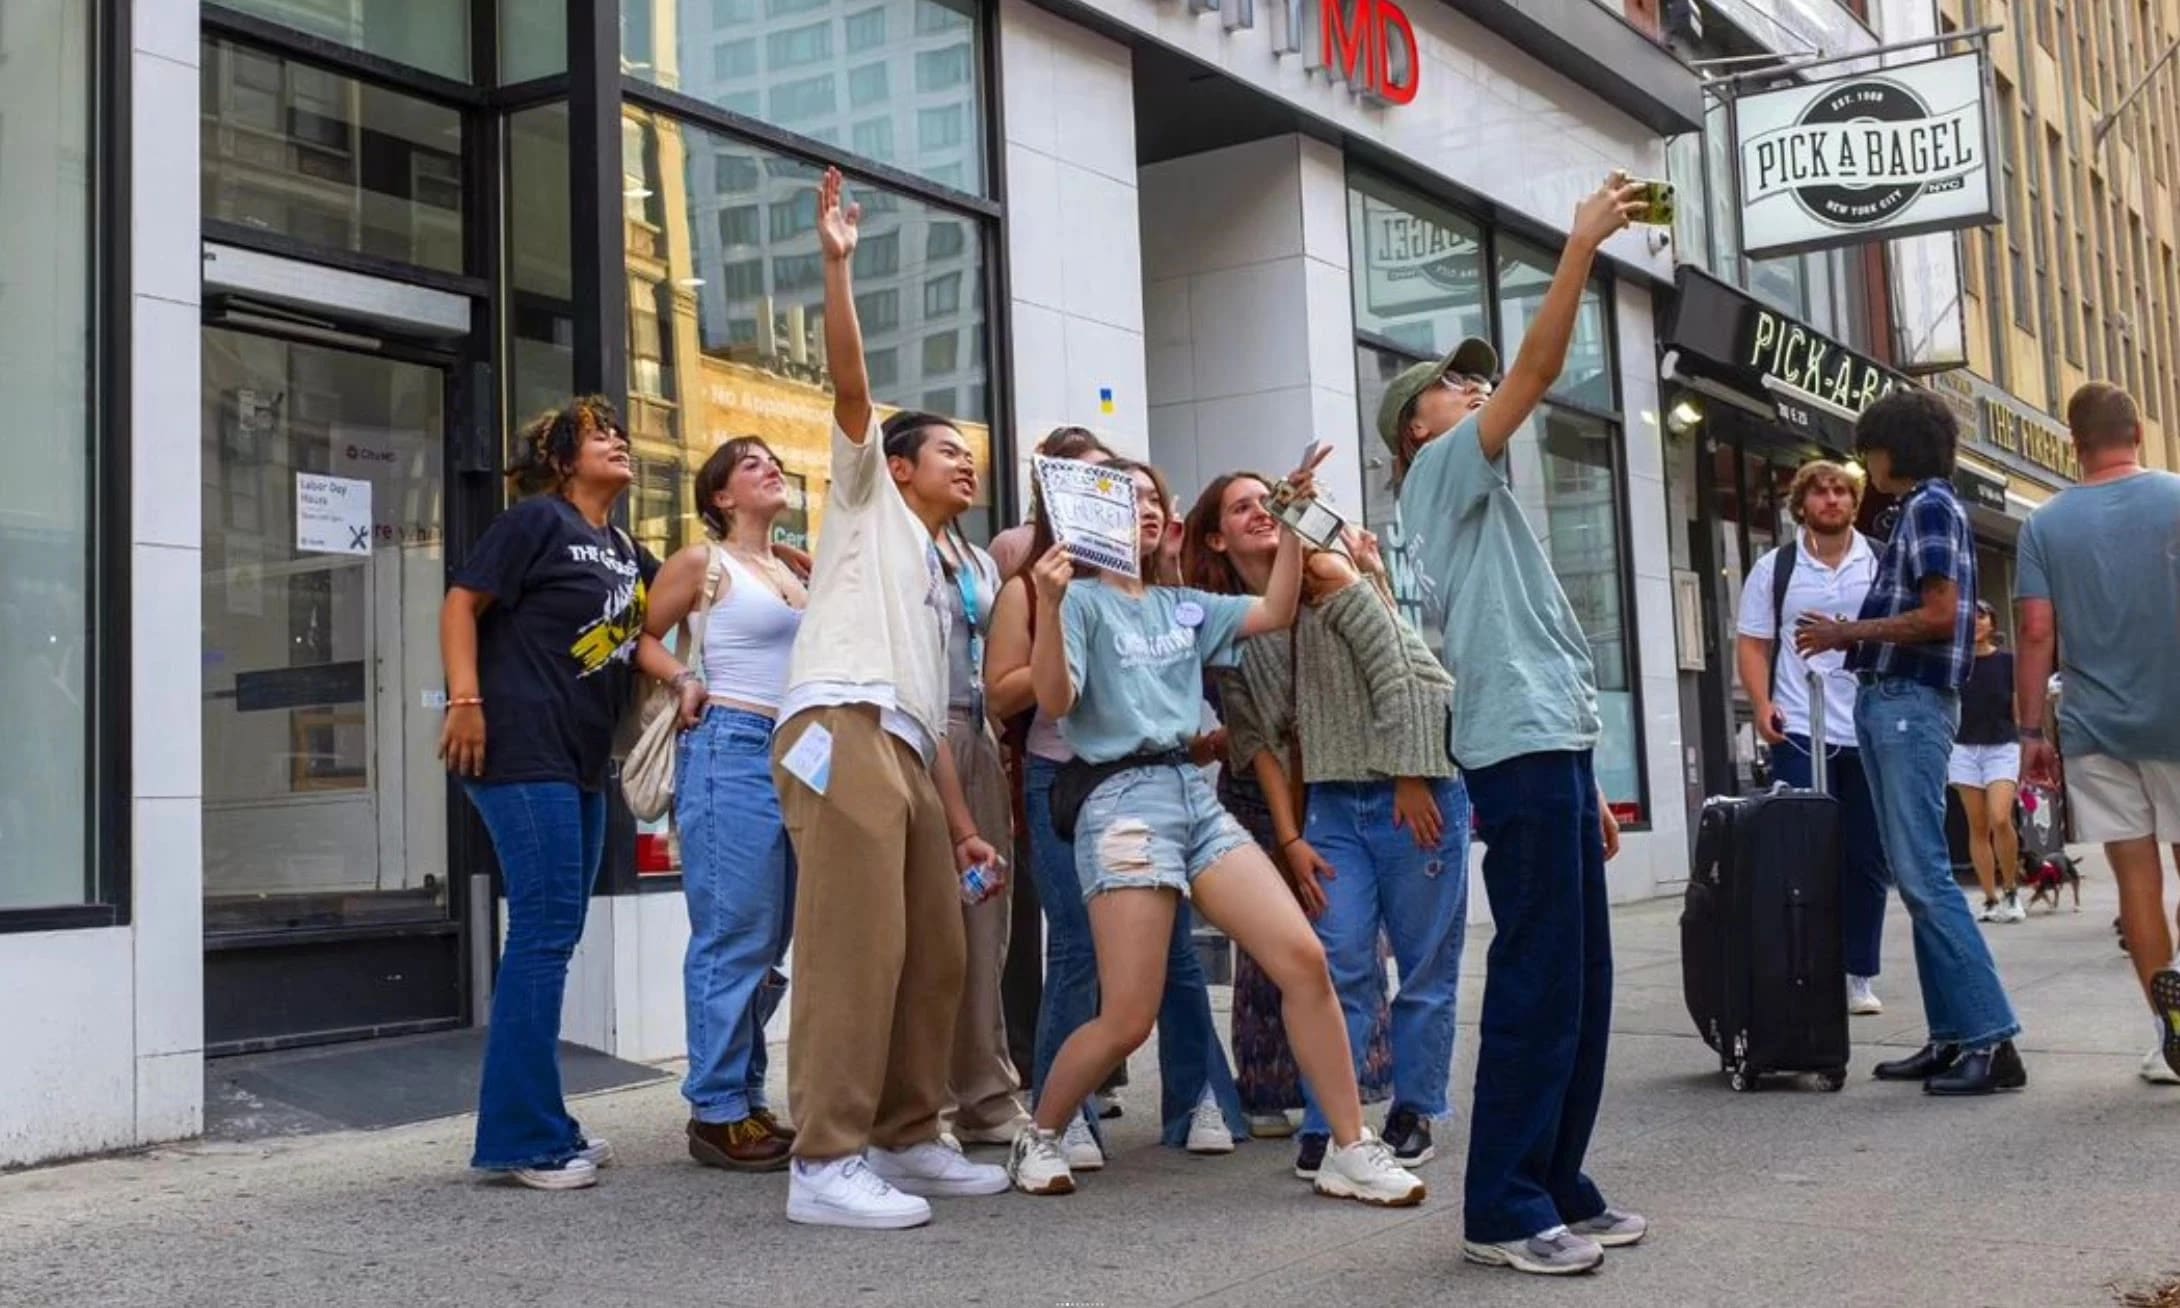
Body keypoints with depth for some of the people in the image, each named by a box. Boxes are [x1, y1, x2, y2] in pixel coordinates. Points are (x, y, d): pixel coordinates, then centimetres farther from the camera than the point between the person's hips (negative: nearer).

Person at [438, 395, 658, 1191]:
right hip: (522, 753, -9)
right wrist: (465, 701, -18)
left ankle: (541, 1125, 19)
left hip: (582, 764, 9)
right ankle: (522, 1138, -5)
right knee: (544, 930, -10)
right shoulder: (537, 520, -4)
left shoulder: (626, 551, 17)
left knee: (553, 936, 11)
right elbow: (462, 602, -8)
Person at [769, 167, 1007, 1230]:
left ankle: (906, 1141, 15)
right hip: (842, 732, -9)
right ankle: (826, 1163, -16)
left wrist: (961, 822, 22)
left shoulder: (936, 581, 35)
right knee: (855, 948, -16)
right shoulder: (866, 499, 18)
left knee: (933, 954, 6)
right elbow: (850, 384, 1)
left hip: (903, 751, 9)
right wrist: (836, 265, -7)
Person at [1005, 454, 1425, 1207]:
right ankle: (1038, 1138, 16)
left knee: (1304, 958, -8)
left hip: (1194, 792, 6)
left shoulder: (1183, 606, 19)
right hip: (1122, 799, -6)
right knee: (1127, 1021, -9)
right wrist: (1047, 606, -26)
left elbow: (1275, 613, 15)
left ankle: (1351, 1152, -1)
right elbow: (1055, 702, -13)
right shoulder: (1083, 600, 0)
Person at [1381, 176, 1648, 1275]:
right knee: (1537, 983, -10)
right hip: (1520, 752, -9)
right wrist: (1584, 242, -8)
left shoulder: (1479, 500, 26)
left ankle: (1556, 1189, 16)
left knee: (1580, 983, 10)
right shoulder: (1442, 473, 1)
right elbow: (1537, 368, -12)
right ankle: (1502, 1208, -5)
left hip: (1552, 747, 9)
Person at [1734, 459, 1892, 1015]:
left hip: (1871, 730, 2)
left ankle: (1859, 974, 16)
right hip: (1799, 732, -1)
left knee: (1868, 857, 6)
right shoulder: (1774, 569, 6)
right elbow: (1752, 643, 5)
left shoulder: (1881, 564, 7)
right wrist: (1761, 705, -9)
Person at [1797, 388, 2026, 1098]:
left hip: (1911, 703, -10)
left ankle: (1993, 1039, -13)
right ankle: (1952, 1035, 10)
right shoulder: (1918, 510, 21)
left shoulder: (1930, 506, -8)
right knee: (1915, 877, 8)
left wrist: (1849, 632, -11)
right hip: (1889, 702, 10)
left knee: (1925, 875, -13)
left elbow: (1940, 615, -17)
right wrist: (1851, 635, 15)